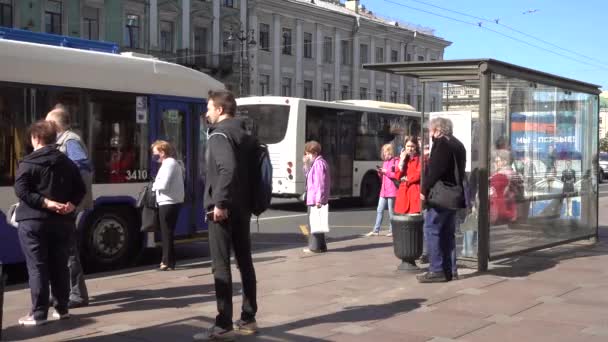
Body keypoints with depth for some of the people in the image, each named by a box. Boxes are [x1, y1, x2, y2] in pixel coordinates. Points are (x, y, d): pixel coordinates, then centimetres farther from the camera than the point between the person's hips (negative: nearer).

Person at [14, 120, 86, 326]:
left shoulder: (28, 163, -5)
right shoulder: (67, 163, 11)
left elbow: (21, 191, -16)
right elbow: (81, 189, 7)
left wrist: (46, 203, -18)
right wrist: (71, 204, -5)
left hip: (34, 221, -5)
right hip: (62, 221, 5)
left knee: (37, 267, -2)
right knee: (60, 266, 13)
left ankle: (38, 314, -2)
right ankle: (62, 309, 18)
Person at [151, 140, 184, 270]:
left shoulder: (168, 164, -14)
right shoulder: (172, 163, 19)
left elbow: (164, 185, -21)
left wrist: (154, 185, -4)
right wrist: (157, 185, 6)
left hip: (168, 203, -10)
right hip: (171, 202, 10)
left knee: (166, 233, -5)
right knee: (167, 233, 15)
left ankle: (168, 262, -2)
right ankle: (167, 260, 21)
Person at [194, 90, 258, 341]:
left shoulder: (219, 134, -10)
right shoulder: (243, 135, 16)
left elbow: (228, 169, -25)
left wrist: (220, 202, -24)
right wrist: (246, 202, 17)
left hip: (223, 209, -9)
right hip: (242, 207, 9)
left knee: (221, 265, -6)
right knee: (244, 261, 12)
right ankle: (248, 319, 18)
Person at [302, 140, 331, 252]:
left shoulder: (318, 164, -15)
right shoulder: (317, 163, 17)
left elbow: (320, 183, -21)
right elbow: (308, 175, 28)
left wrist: (318, 199, -24)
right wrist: (306, 164, 14)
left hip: (315, 200, -11)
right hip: (315, 199, 11)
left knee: (315, 222, -6)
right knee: (316, 222, 15)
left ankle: (315, 246, -3)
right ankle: (321, 245, 21)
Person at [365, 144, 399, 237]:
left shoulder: (395, 161, -5)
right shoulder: (385, 162, 18)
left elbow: (397, 175, -13)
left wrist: (386, 172, -15)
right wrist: (380, 172, 4)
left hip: (392, 191, -8)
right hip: (383, 190, 8)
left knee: (391, 211, -2)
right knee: (379, 210, 5)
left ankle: (392, 231, 6)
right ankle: (376, 230, 6)